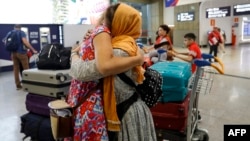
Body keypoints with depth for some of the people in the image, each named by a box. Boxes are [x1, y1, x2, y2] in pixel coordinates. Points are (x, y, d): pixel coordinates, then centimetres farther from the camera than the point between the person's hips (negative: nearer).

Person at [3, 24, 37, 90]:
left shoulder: (9, 33, 14)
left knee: (16, 69, 9)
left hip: (13, 53, 5)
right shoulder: (21, 32, -4)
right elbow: (25, 42, -18)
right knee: (26, 69, 3)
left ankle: (18, 85, 13)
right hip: (21, 52, -5)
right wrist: (33, 50, -19)